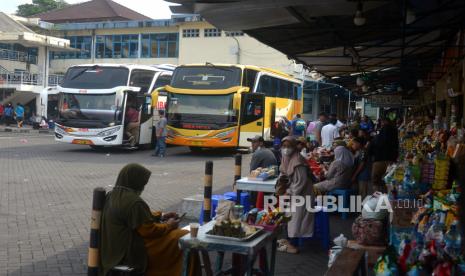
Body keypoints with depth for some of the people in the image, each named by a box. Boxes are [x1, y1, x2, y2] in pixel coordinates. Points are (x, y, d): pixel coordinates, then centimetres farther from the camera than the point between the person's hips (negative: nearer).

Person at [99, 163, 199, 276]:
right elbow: (149, 230, -20)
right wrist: (168, 225, -3)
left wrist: (160, 217, 15)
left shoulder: (113, 195, 5)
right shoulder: (134, 202, -25)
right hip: (131, 253, -10)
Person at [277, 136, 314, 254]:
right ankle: (289, 238, 32)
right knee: (289, 216, 18)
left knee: (296, 217, -3)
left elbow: (301, 181, -24)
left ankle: (292, 245, 5)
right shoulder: (286, 158, 3)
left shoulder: (298, 161, -25)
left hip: (300, 193, -9)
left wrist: (291, 194, -19)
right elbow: (283, 173, 15)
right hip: (292, 191, 9)